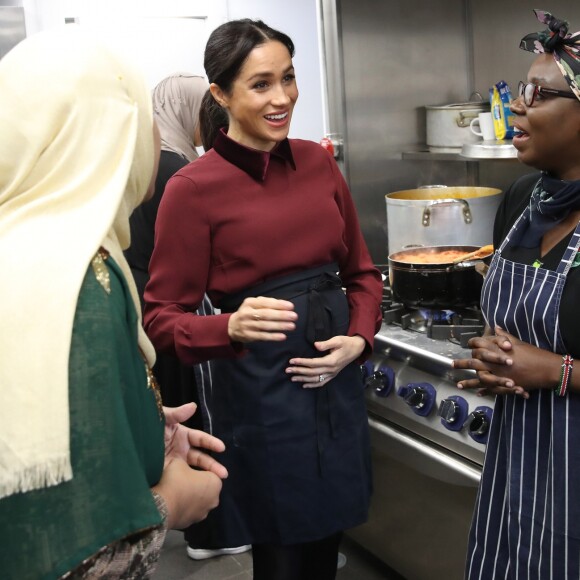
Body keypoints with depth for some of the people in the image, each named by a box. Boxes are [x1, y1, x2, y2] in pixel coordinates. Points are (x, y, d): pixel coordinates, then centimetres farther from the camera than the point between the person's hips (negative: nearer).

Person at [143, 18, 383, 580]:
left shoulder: (318, 162, 4)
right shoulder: (193, 188, -12)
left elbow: (360, 270, 13)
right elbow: (162, 316, -9)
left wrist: (358, 339, -4)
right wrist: (232, 327, -28)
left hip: (336, 381, 5)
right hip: (260, 396, -5)